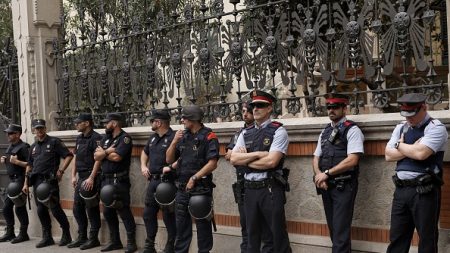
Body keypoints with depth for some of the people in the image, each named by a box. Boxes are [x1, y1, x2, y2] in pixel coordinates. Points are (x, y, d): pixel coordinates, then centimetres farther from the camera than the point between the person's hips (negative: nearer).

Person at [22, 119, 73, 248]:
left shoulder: (54, 142, -2)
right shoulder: (33, 147, 18)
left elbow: (69, 156, -7)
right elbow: (29, 166, 21)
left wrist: (61, 170, -13)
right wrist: (26, 183, 17)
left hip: (50, 180, -6)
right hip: (37, 181, 7)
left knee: (55, 208, -8)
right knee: (41, 210, 8)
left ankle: (66, 235, 6)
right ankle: (47, 237, 16)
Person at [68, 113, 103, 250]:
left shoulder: (96, 138, -11)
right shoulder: (79, 138, 15)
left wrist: (91, 178, -21)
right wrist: (73, 176, 13)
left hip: (91, 178, -9)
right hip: (81, 178, 9)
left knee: (92, 208, -2)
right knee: (77, 208, 12)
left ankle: (93, 239, 7)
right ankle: (82, 237, 22)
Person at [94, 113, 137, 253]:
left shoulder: (125, 138, -8)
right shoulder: (106, 138, 16)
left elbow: (117, 157, -19)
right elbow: (96, 156, 7)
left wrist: (103, 152, -3)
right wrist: (108, 151, -10)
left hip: (119, 181, -8)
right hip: (106, 179, 8)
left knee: (124, 211, -5)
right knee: (108, 211, 12)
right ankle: (115, 241, 22)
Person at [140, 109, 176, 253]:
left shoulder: (173, 138, -13)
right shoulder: (153, 138, 15)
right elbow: (145, 152, 31)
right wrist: (143, 166, 17)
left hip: (167, 182, -9)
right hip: (153, 181, 9)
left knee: (168, 216, -1)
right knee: (148, 213, 14)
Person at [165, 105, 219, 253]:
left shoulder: (208, 136, -8)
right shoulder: (183, 136, 11)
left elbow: (212, 163, -16)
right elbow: (169, 159, 11)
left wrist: (194, 178, -18)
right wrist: (174, 141, -4)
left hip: (201, 188, -6)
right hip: (182, 188, 6)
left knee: (202, 224, 3)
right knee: (181, 224, 13)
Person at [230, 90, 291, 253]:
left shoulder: (278, 131, -7)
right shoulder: (245, 133, 11)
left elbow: (271, 161, -18)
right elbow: (233, 159, 0)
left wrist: (245, 159, -7)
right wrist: (257, 154, -12)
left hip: (271, 189, -6)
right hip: (250, 189, 6)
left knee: (278, 235, 3)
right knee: (252, 234, 17)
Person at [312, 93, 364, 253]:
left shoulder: (352, 130, -8)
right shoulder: (325, 132, 14)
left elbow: (352, 160, -19)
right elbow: (316, 158, 13)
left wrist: (326, 173, -17)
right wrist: (319, 176, -7)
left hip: (344, 186, -7)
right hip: (326, 186, 7)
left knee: (341, 229, -6)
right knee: (333, 227, 14)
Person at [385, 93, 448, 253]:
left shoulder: (436, 128, -7)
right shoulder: (400, 128, 13)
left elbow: (421, 153, -21)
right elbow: (389, 155, 5)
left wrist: (400, 145, -3)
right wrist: (412, 148, -9)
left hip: (424, 191, -6)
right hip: (401, 189, 6)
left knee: (427, 239, 4)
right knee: (396, 238, 13)